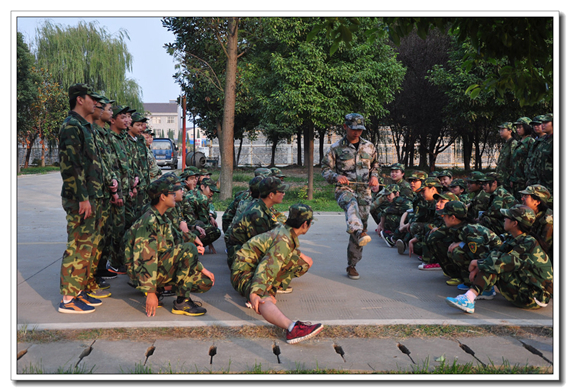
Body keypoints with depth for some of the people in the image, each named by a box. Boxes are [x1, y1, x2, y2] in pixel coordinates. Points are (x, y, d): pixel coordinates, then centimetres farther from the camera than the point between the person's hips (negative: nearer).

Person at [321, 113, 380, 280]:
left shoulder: (369, 146, 11)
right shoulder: (336, 148, 0)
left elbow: (374, 165, 25)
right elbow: (325, 169, 3)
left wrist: (374, 176, 4)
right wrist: (336, 177, -17)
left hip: (364, 191, 4)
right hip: (344, 189, -4)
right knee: (351, 204, -40)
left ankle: (352, 265, 14)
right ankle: (360, 232, -66)